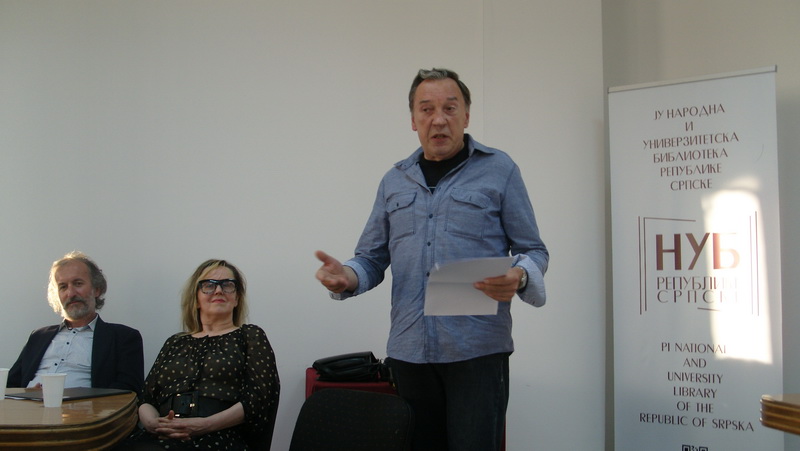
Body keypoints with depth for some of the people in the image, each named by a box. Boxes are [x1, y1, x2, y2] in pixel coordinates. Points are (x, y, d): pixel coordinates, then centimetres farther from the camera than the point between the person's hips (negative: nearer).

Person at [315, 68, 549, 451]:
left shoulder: (498, 170, 4)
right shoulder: (394, 182, 14)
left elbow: (534, 251, 4)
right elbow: (372, 258, 16)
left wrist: (519, 277, -19)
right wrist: (347, 278, -7)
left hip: (477, 349, -3)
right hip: (408, 350, 4)